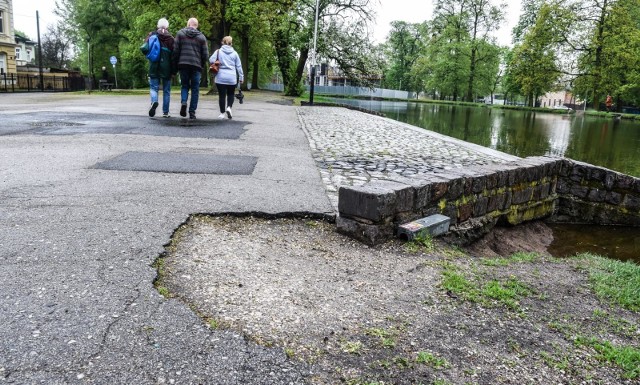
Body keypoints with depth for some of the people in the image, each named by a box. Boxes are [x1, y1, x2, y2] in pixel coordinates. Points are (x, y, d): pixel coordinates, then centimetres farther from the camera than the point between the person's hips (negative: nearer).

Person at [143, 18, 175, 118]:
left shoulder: (152, 35, 3)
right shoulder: (170, 38, 0)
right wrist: (174, 69, 2)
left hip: (154, 67, 0)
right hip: (166, 67, 0)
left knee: (154, 87, 6)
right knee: (166, 90, 8)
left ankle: (154, 101, -24)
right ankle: (165, 112, 9)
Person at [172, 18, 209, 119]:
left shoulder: (180, 33, 5)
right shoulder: (201, 37, 5)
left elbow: (175, 50, -1)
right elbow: (205, 54, 2)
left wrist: (176, 64, 8)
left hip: (183, 65, 1)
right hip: (196, 65, 0)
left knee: (185, 85, 16)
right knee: (195, 89, 6)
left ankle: (183, 102, -12)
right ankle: (192, 112, 3)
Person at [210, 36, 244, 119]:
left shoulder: (218, 51, 0)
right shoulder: (234, 53, 5)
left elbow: (211, 60, -9)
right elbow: (239, 66, 6)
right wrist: (241, 77, 12)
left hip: (221, 78, -1)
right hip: (232, 78, 1)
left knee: (222, 95, 5)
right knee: (230, 94, 16)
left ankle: (222, 113, 7)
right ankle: (229, 107, -6)